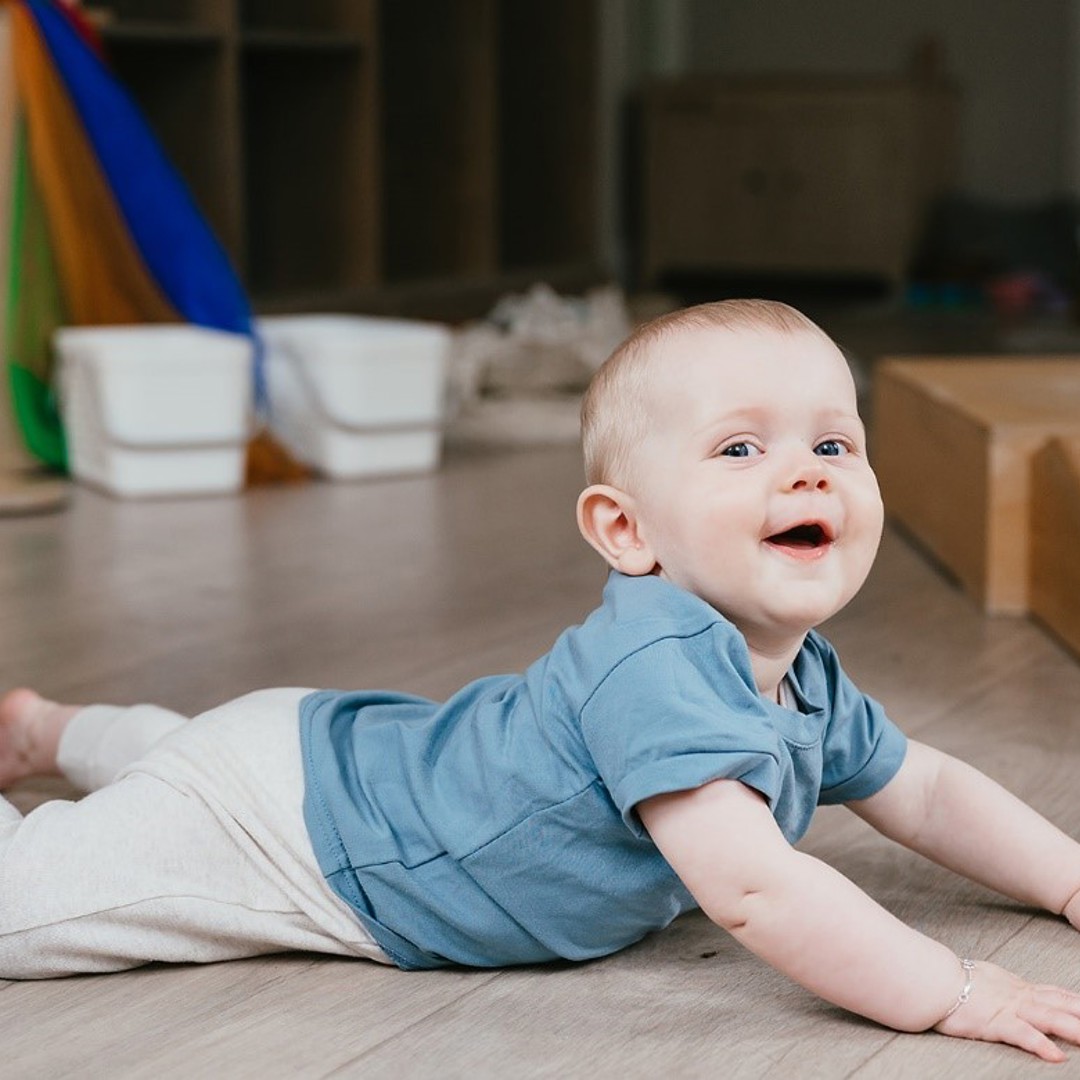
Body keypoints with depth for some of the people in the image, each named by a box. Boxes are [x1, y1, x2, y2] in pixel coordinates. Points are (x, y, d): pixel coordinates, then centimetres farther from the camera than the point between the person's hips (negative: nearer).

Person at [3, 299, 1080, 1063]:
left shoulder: (808, 683, -7)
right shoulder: (657, 665, -38)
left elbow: (928, 792, 9)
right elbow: (748, 887, -46)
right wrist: (948, 993, -43)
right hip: (276, 810, -9)